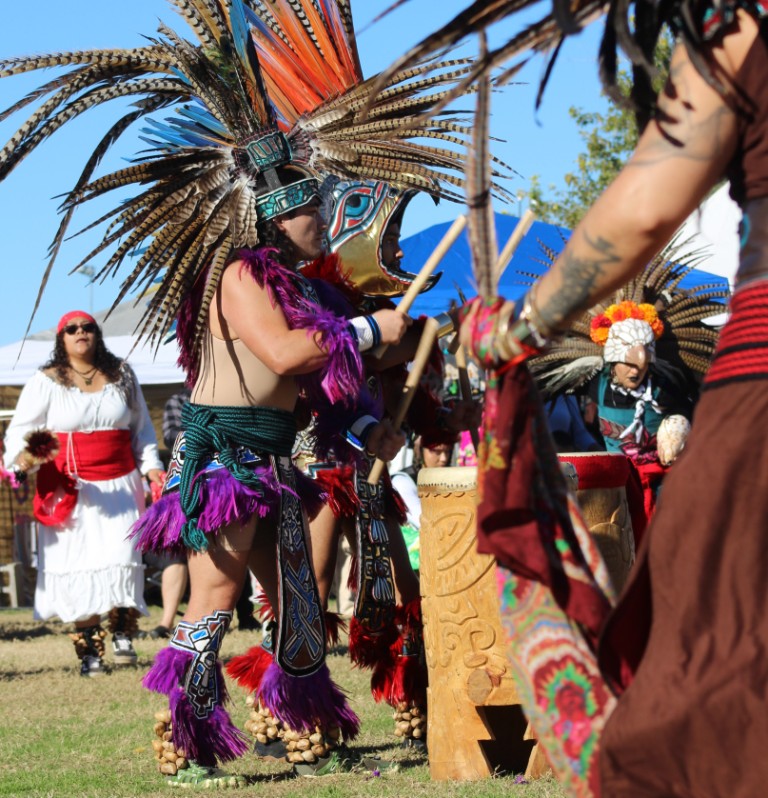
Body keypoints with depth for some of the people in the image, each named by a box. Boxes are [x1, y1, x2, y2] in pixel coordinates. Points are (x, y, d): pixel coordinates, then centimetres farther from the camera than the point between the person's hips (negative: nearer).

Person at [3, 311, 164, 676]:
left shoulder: (122, 375, 13)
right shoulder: (47, 382, 3)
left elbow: (142, 428, 20)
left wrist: (151, 466, 8)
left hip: (119, 485, 2)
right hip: (69, 489, -2)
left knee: (120, 557, -13)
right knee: (78, 569, -4)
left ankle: (122, 636, -2)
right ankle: (89, 651, 1)